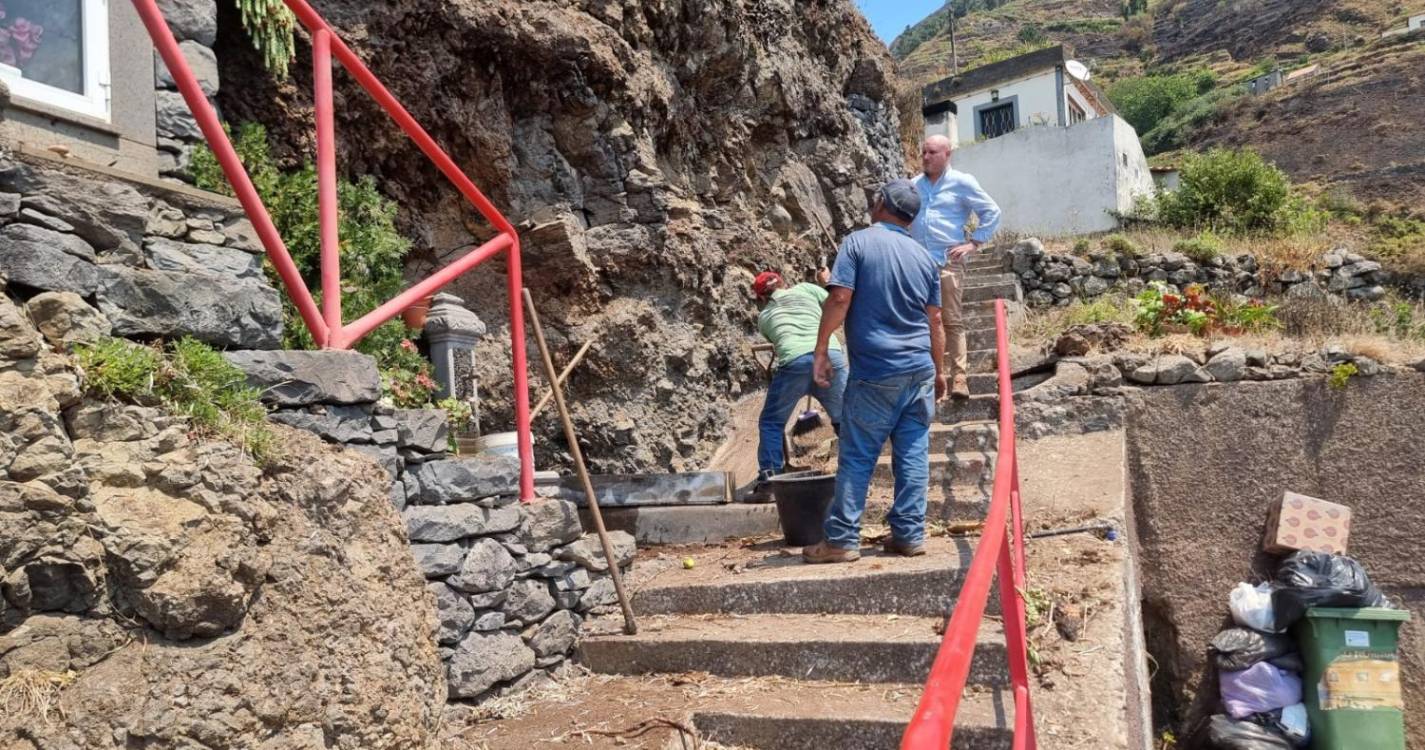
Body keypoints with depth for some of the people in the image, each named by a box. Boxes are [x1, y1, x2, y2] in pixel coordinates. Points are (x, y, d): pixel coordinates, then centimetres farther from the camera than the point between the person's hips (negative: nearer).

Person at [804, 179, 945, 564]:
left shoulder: (858, 242, -4)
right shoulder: (924, 256, 10)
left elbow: (840, 298, -13)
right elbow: (934, 321, 12)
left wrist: (821, 349, -5)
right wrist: (938, 370, 21)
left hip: (875, 373, -5)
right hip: (920, 371, 5)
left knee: (857, 457, 0)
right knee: (913, 454, 8)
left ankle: (841, 539, 3)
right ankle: (910, 535, 12)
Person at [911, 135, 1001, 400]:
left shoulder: (962, 182, 1)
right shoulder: (914, 186, 13)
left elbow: (992, 211, 3)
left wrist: (974, 242, -3)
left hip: (948, 261, -4)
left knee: (953, 321, -5)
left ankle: (959, 377, -5)